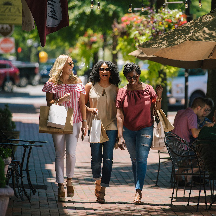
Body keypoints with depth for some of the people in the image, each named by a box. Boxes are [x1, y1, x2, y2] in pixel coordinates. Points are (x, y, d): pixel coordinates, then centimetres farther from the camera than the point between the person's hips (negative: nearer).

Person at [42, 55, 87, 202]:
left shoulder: (77, 82, 9)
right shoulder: (52, 83, 3)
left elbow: (82, 104, 9)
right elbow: (49, 103, 3)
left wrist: (84, 122, 3)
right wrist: (60, 100, -16)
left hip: (74, 122, 1)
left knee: (71, 152, -11)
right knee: (60, 154, -1)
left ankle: (69, 180, 12)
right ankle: (61, 186, 2)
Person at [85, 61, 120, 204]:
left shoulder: (115, 89, 7)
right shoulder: (90, 87, 5)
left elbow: (118, 109, 10)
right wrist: (90, 109, -10)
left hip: (111, 127, 0)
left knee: (108, 159, -5)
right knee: (96, 158, -3)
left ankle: (102, 191, -1)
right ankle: (98, 182, 24)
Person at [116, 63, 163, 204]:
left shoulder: (148, 89, -4)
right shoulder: (122, 92, -4)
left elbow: (157, 109, 2)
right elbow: (119, 116, -6)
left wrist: (158, 97, -16)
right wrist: (120, 136, -12)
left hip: (145, 129, -2)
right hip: (128, 130, 2)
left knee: (142, 159, -12)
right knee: (134, 159, 10)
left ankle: (139, 191, -15)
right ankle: (138, 188, 20)